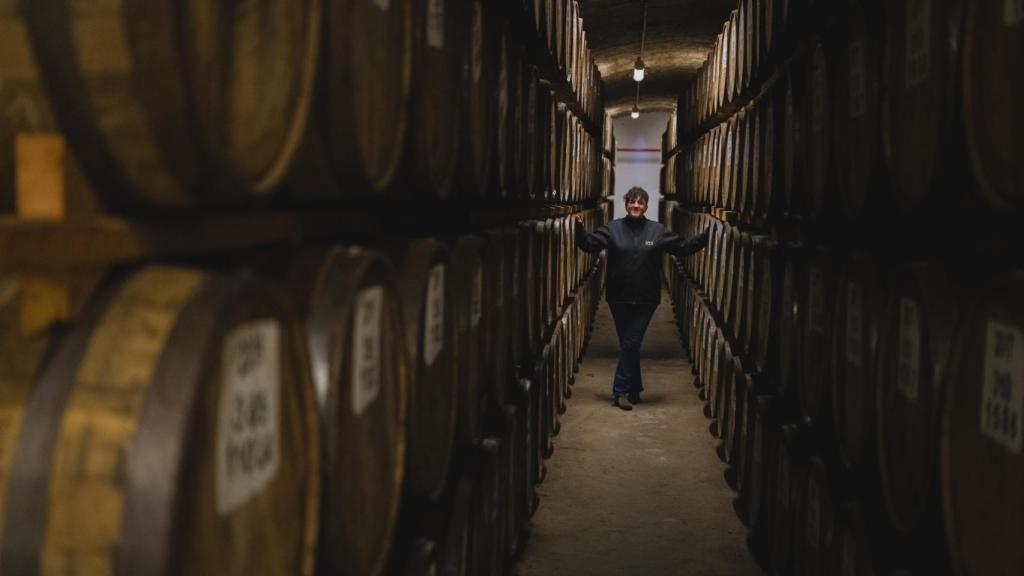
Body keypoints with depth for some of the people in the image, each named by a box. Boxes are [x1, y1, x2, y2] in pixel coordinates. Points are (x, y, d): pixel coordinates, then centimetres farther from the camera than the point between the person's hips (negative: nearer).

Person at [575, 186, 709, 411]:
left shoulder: (658, 231, 2)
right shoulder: (612, 228, 0)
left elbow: (683, 247, 4)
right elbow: (590, 244, -7)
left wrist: (705, 236, -7)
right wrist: (579, 228, -24)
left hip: (645, 300, -1)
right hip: (619, 299, 1)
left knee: (630, 344, -2)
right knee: (628, 345, 11)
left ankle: (620, 392, 5)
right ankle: (634, 389, 25)